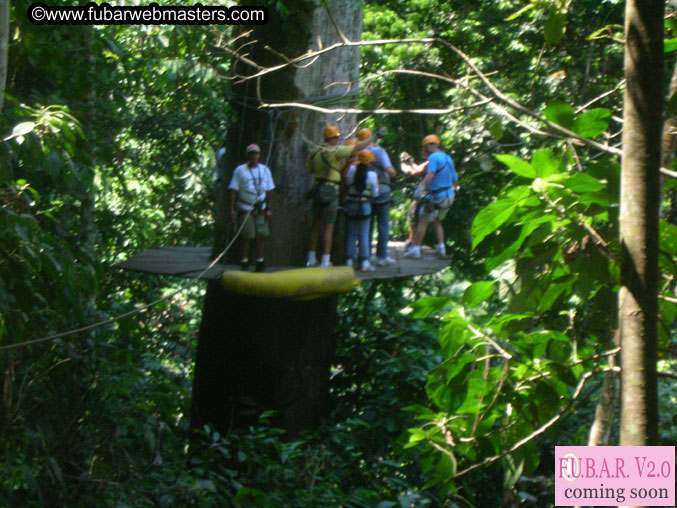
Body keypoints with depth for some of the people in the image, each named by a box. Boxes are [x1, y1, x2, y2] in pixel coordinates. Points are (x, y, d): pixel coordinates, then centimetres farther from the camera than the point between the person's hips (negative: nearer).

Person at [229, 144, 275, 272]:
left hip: (260, 209, 3)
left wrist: (268, 209, 8)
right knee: (247, 237, -6)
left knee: (260, 236, 1)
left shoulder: (265, 170, 9)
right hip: (245, 209, -3)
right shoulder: (240, 170, -1)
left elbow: (269, 191, 13)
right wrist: (232, 209, -7)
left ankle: (260, 261, 9)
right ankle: (244, 262, 5)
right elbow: (234, 190, -1)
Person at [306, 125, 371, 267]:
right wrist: (372, 138, 3)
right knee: (328, 228, -2)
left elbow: (308, 169, 16)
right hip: (331, 191, -6)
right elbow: (357, 148, -11)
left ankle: (311, 259, 21)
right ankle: (325, 262, -2)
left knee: (316, 225, 16)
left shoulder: (313, 153, 6)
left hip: (317, 190, 6)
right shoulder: (335, 151, -13)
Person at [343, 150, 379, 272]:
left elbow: (347, 183, 3)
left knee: (351, 234, 10)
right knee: (364, 235, 4)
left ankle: (349, 261, 9)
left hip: (351, 205, 2)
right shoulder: (372, 175, -10)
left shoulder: (351, 170, -6)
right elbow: (374, 193, -2)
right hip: (364, 206, -2)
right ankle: (364, 263, 1)